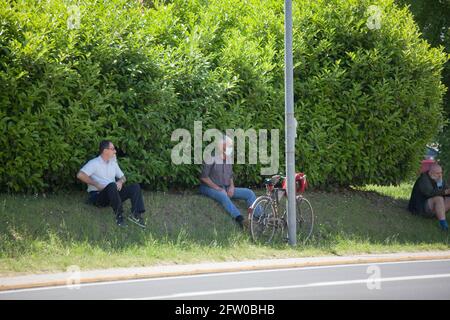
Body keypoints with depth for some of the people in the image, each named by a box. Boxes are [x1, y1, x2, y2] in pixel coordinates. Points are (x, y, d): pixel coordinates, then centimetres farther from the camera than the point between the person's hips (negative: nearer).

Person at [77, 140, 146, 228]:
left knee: (135, 187, -11)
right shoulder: (94, 163, -4)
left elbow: (123, 177, 26)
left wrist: (120, 182, 0)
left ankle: (136, 214, -30)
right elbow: (80, 175, -18)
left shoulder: (113, 163, 19)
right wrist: (97, 185, -18)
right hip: (97, 195, -7)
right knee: (112, 185, -39)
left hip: (114, 194, 7)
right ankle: (119, 216, -40)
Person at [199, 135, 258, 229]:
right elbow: (204, 177, -12)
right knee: (223, 196, -41)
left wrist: (232, 187, 0)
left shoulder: (229, 159, 14)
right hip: (210, 188, -7)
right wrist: (218, 189, -17)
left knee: (249, 193, -12)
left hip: (226, 189, 7)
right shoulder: (212, 158, -8)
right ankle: (240, 220, -62)